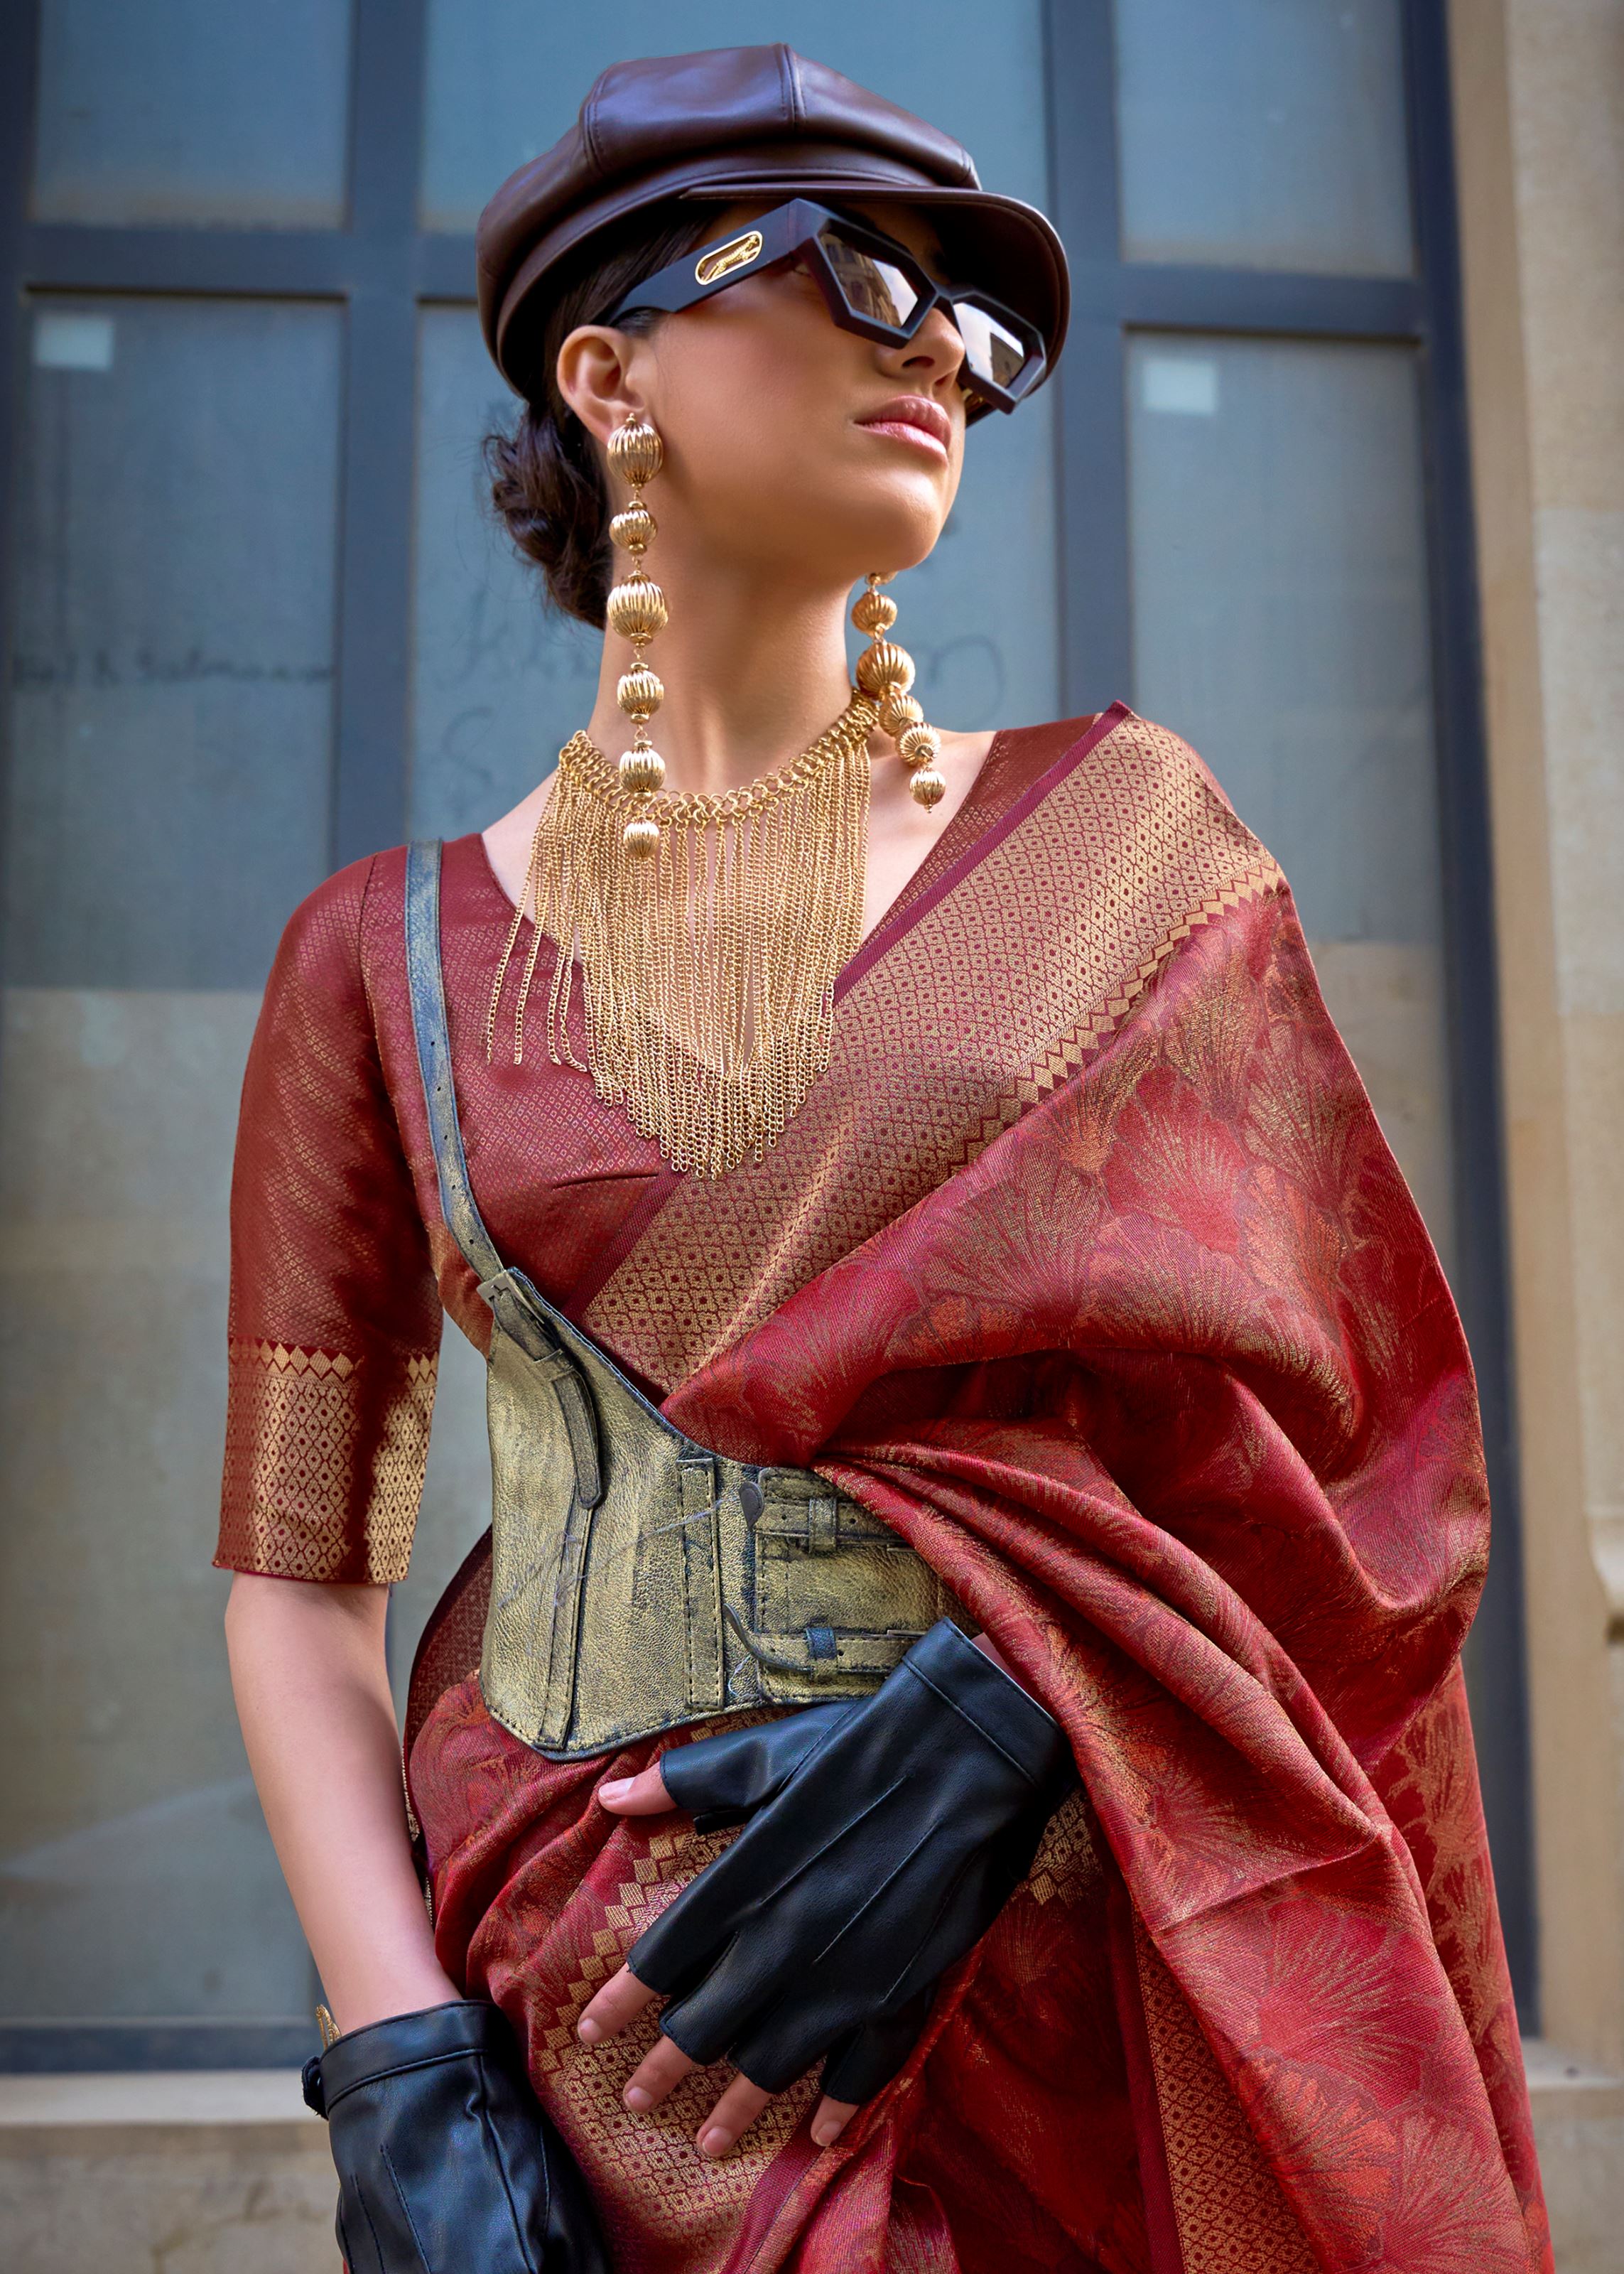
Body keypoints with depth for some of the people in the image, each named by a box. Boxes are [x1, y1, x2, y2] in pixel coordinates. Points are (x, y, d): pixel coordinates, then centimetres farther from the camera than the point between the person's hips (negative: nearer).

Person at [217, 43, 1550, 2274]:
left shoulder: (1119, 833, 3)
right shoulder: (391, 956, 3)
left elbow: (1317, 1385, -2)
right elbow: (297, 1575, 3)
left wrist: (990, 1717, -17)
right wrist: (397, 2066, -10)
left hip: (1089, 1995, 1)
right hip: (581, 2019, 0)